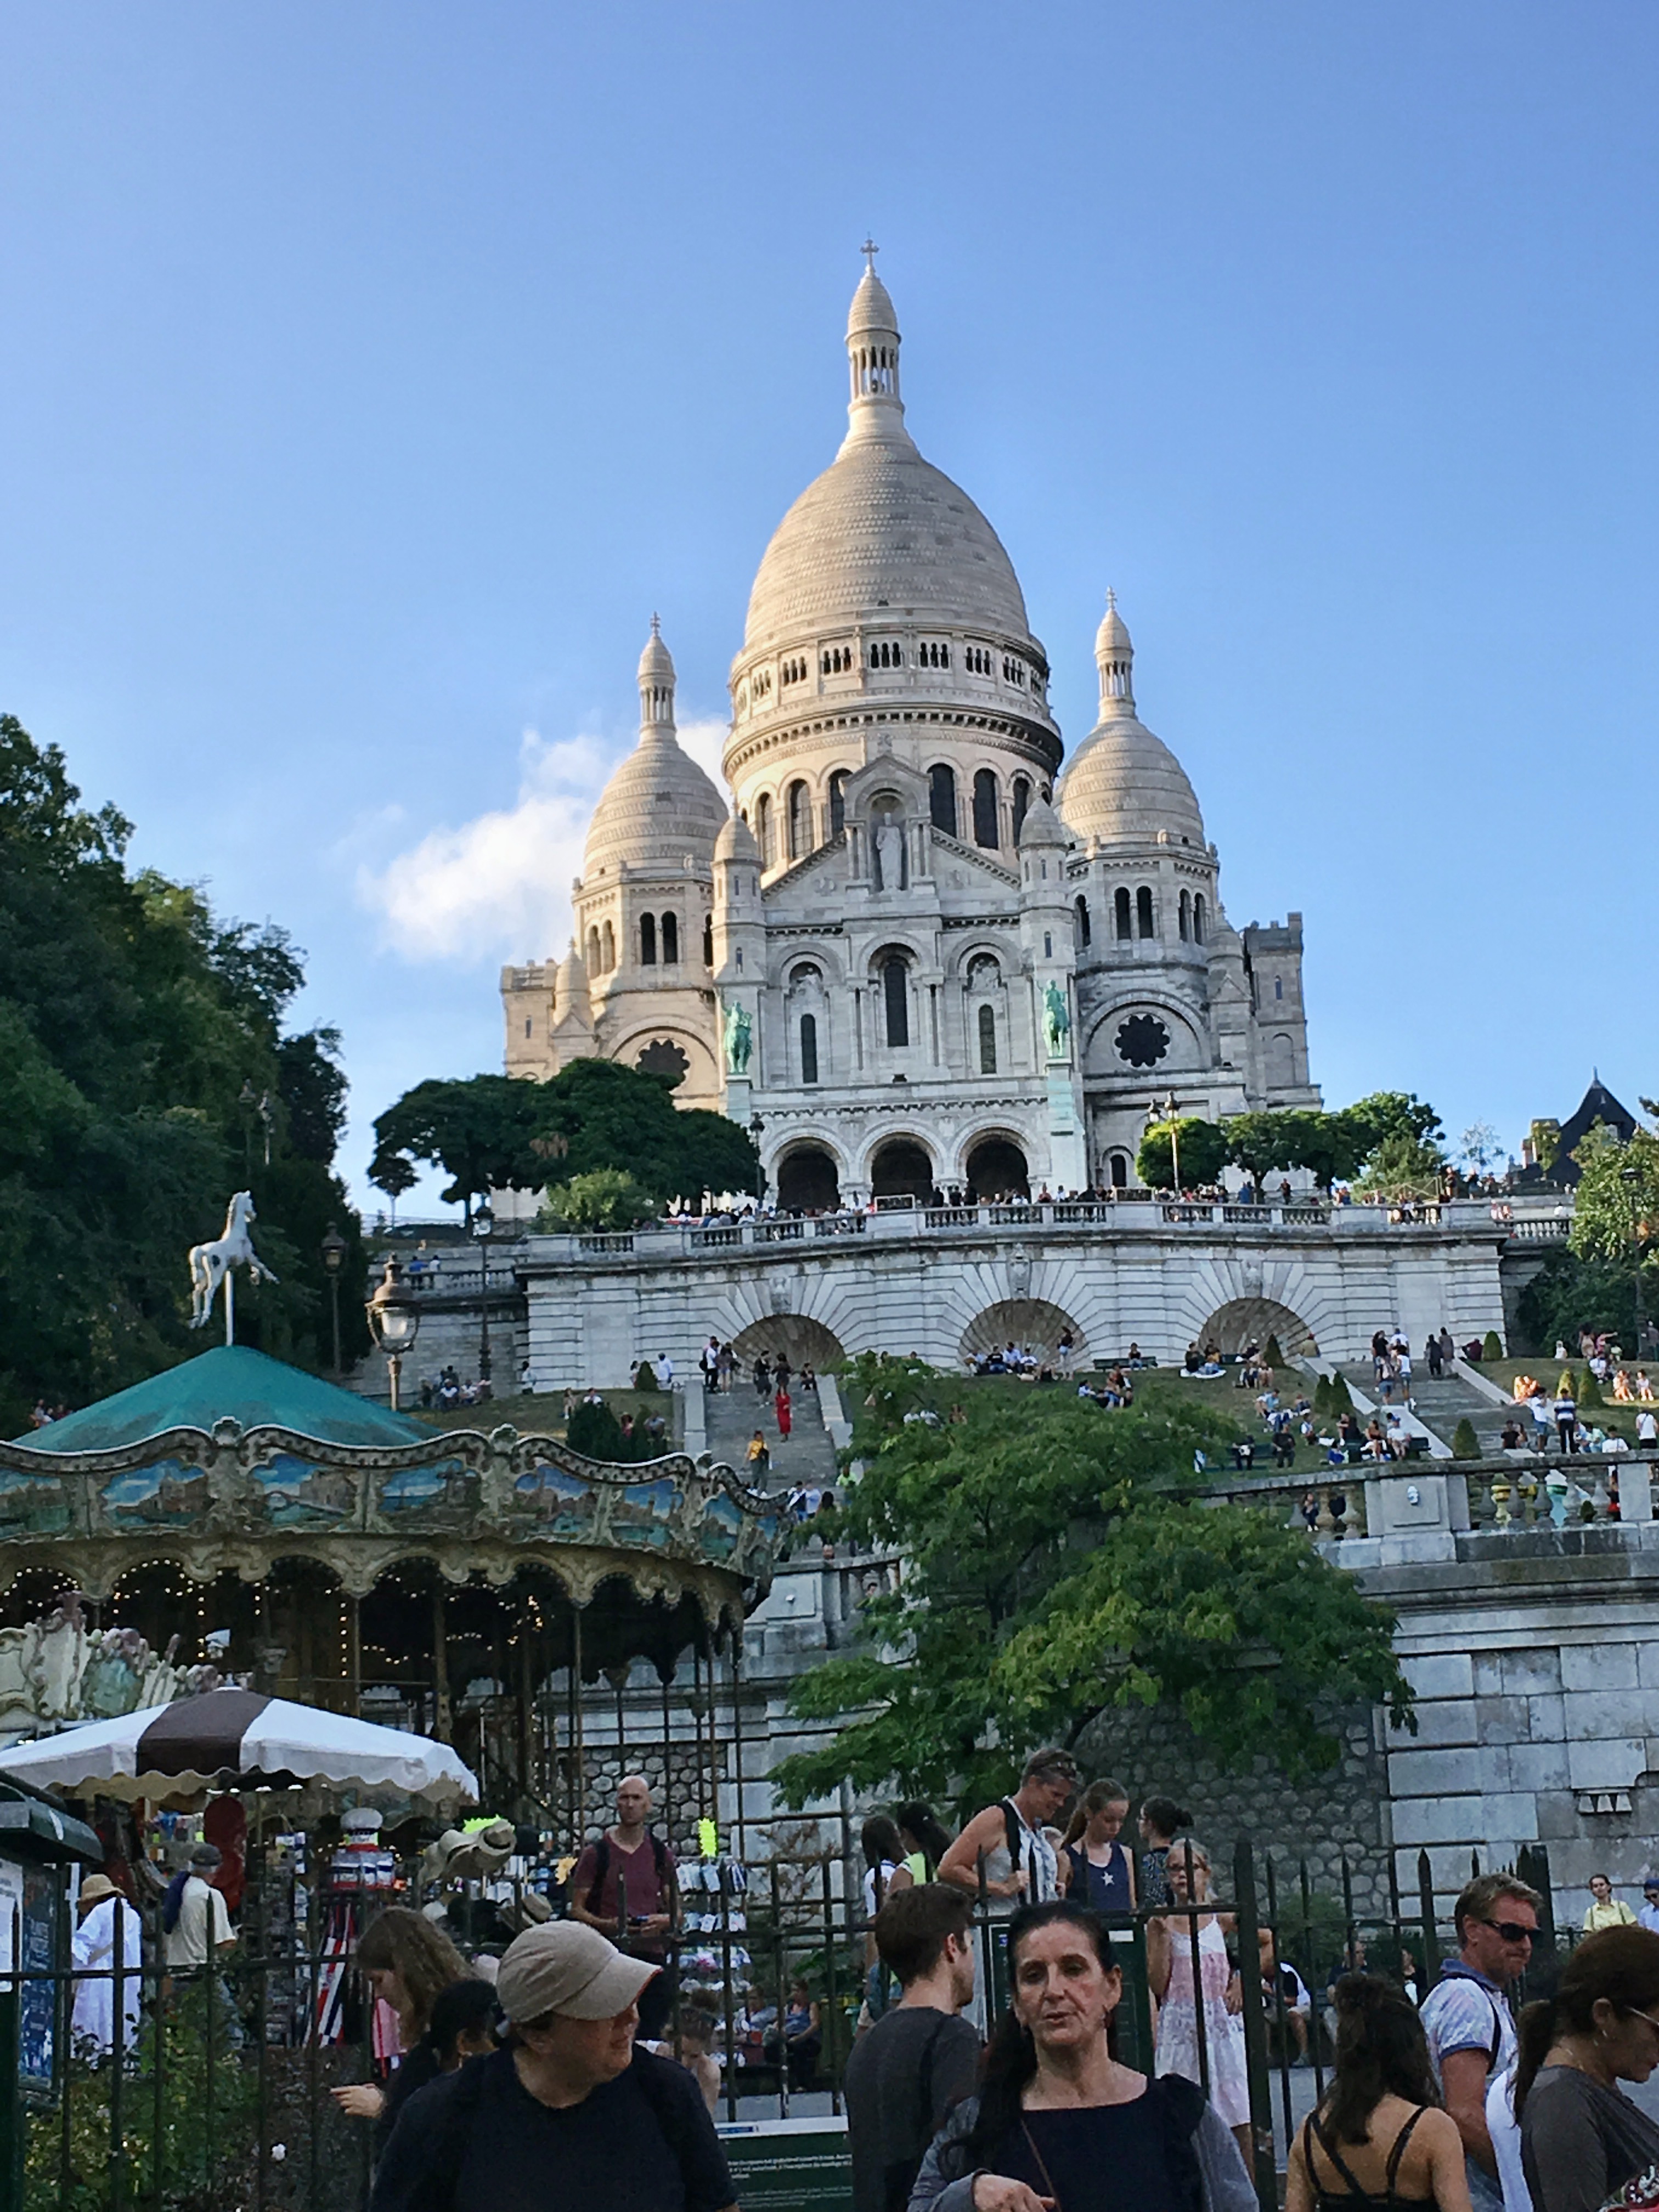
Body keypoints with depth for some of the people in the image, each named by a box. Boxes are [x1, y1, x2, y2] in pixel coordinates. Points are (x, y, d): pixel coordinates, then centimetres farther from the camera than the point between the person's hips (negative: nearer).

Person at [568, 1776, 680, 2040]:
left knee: (652, 2037, 0)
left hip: (653, 1956, 3)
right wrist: (608, 1925, -14)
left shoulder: (661, 1854, 12)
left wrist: (664, 1921, -8)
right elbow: (576, 1911, 4)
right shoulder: (597, 1854, 4)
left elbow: (677, 1913, 16)